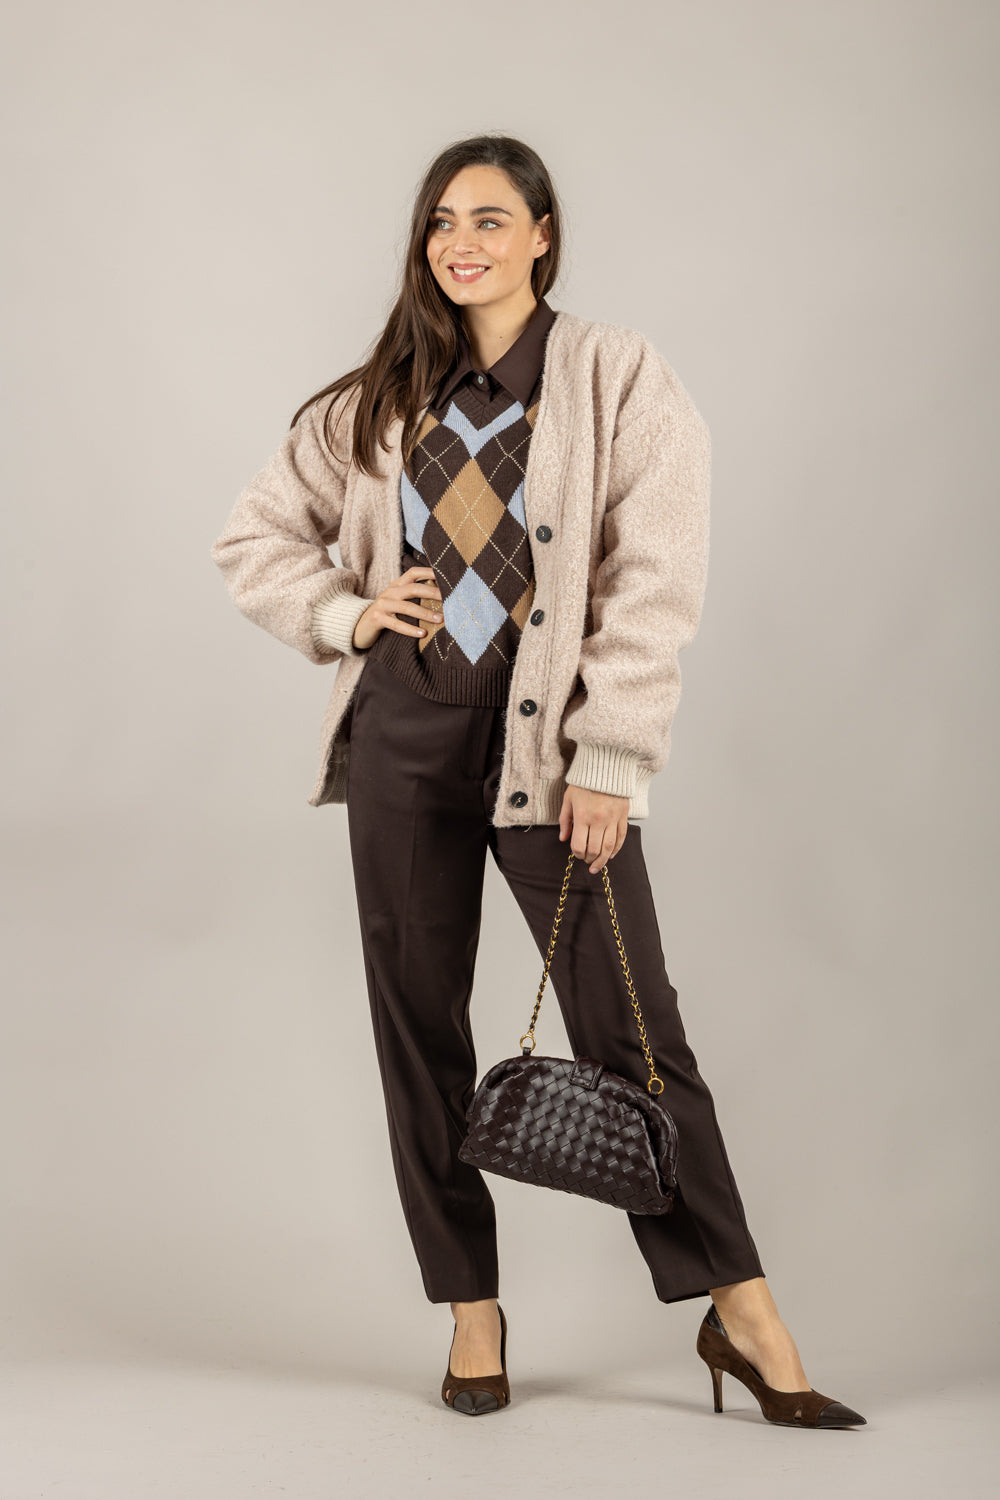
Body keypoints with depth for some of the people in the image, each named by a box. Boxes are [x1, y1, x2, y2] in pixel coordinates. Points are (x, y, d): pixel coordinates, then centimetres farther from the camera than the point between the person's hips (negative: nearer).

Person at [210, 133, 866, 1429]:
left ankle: (740, 1315, 4)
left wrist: (611, 762, -13)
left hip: (548, 738, -4)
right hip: (405, 736, 4)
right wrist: (344, 613, 2)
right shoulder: (380, 400, 11)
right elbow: (255, 537, 20)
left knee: (631, 1024, -5)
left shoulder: (621, 378, -1)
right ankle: (471, 1313, 18)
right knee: (420, 1023, 6)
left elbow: (655, 583, -7)